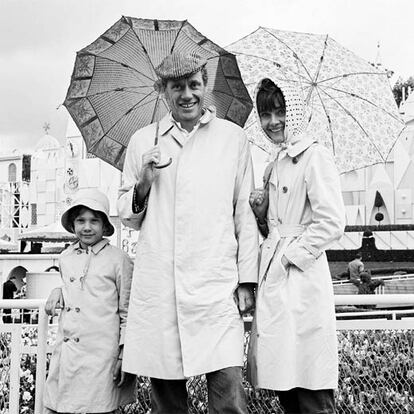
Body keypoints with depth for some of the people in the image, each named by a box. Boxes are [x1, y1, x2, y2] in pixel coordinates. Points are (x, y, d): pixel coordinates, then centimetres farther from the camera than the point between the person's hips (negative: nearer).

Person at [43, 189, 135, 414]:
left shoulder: (118, 260, -3)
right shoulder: (65, 257, 12)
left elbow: (127, 313, -1)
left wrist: (124, 356, -5)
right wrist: (58, 292, 8)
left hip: (99, 354, -5)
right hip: (65, 351, 5)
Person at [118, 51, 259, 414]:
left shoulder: (233, 137, 10)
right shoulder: (142, 141, 13)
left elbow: (245, 213, 11)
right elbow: (128, 218, 16)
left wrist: (247, 280, 5)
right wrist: (144, 183, -4)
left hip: (216, 286, -1)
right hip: (156, 287, 2)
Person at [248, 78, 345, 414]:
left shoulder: (314, 156, -7)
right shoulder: (274, 166, 19)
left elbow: (331, 223, -15)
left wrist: (291, 255, -13)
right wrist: (261, 211, 5)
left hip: (301, 281, -8)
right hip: (273, 278, 8)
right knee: (282, 384, 11)